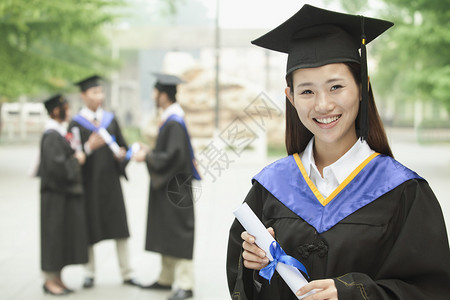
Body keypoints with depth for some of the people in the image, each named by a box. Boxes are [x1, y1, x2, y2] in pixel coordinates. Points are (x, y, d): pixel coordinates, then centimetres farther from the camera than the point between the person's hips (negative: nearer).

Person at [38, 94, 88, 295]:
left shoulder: (59, 134, 13)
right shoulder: (52, 137, -17)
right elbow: (56, 165, -26)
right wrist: (76, 160, -14)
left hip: (66, 193, 10)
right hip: (56, 195, -10)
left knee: (64, 236, 13)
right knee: (54, 235, -1)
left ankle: (57, 278, 21)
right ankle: (49, 281, 10)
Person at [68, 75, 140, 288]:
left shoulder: (110, 119, 9)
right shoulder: (76, 123, -2)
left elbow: (123, 146, 11)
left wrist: (121, 154, -12)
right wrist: (89, 147, -24)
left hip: (110, 182, 3)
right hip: (88, 182, -3)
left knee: (119, 229, 3)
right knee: (89, 230, 4)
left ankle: (127, 274, 10)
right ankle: (89, 274, 17)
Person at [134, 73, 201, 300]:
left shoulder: (174, 123, -19)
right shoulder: (169, 119, 11)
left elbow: (173, 157, -25)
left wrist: (148, 157, -16)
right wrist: (150, 151, 12)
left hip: (175, 188, -10)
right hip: (167, 187, 10)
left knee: (179, 234, -6)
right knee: (166, 235, 15)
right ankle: (166, 279, 24)